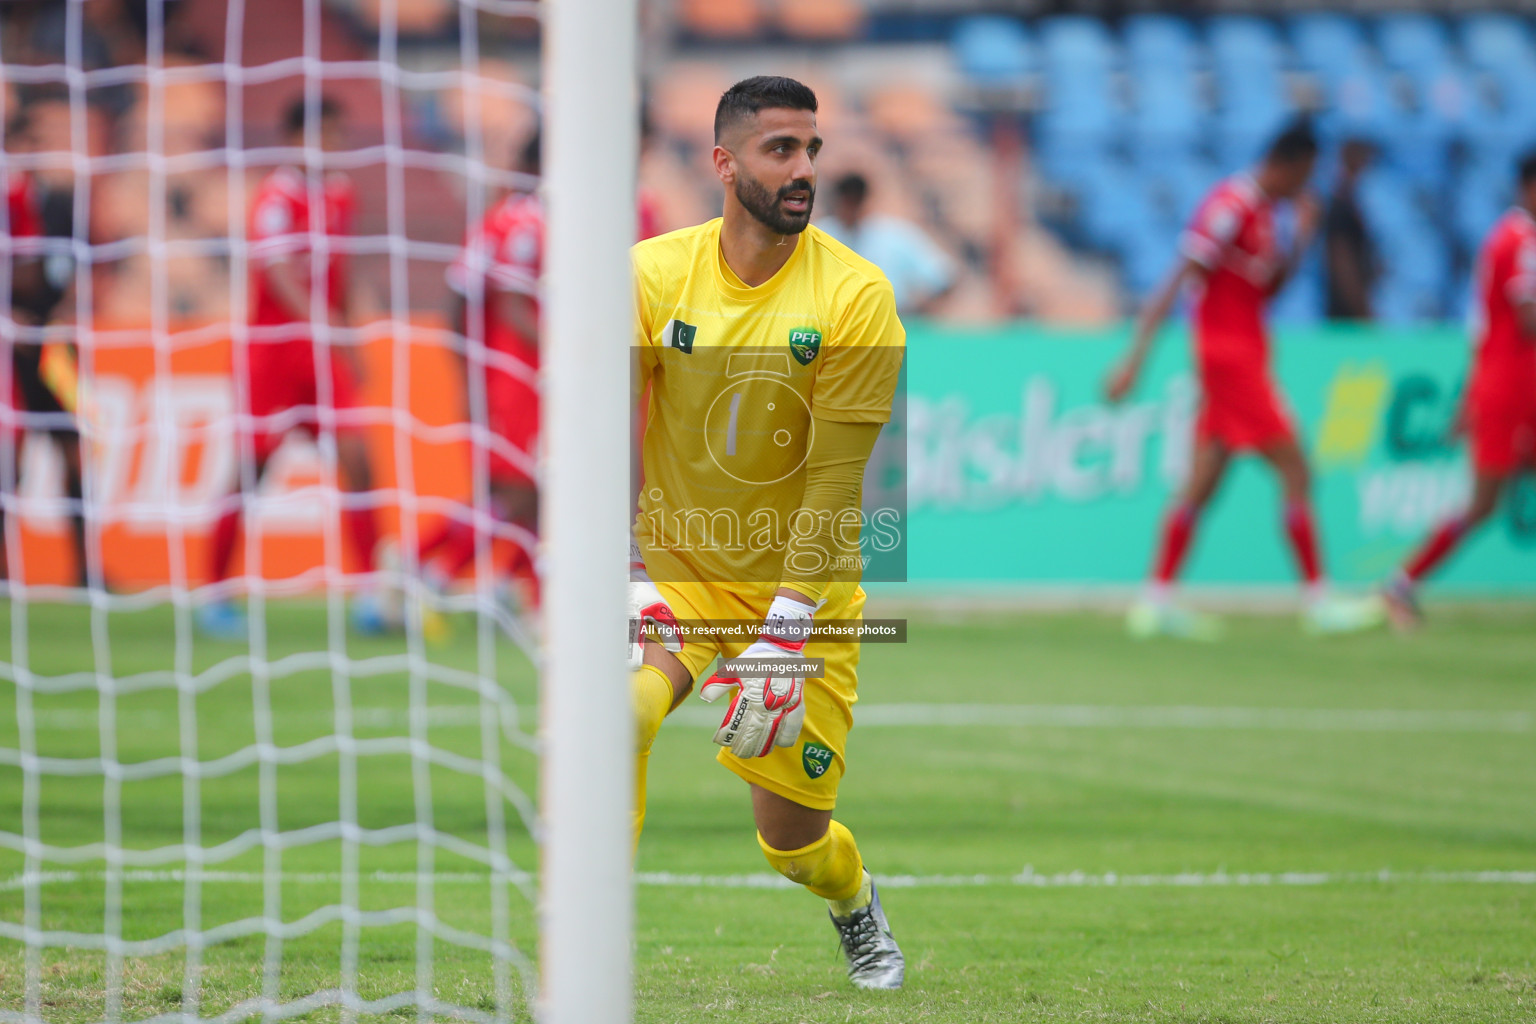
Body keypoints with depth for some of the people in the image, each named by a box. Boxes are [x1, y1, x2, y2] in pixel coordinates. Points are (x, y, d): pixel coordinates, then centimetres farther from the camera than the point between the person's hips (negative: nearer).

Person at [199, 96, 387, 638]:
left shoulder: (341, 195, 8)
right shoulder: (277, 197, -14)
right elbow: (279, 275, -24)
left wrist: (347, 337, 20)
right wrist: (325, 326, -35)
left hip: (324, 351, 5)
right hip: (271, 347, -5)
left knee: (356, 460, -8)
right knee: (251, 470, 1)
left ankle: (371, 591, -6)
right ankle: (215, 592, 14)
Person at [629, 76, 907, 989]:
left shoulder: (855, 296, -14)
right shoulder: (653, 274, -9)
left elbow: (834, 482, -15)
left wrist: (786, 631, -21)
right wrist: (624, 570, -15)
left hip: (803, 592, 0)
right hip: (677, 570, 0)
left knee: (794, 841, 6)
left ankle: (859, 911, 44)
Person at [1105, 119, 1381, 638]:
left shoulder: (1260, 209, 14)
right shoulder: (1231, 206, -15)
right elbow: (1177, 282, -18)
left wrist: (1303, 238, 9)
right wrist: (1137, 358, -21)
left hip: (1243, 357, 10)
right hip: (1232, 356, -10)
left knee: (1202, 484, 8)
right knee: (1296, 474, -7)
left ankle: (1157, 600, 8)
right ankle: (1318, 600, -4)